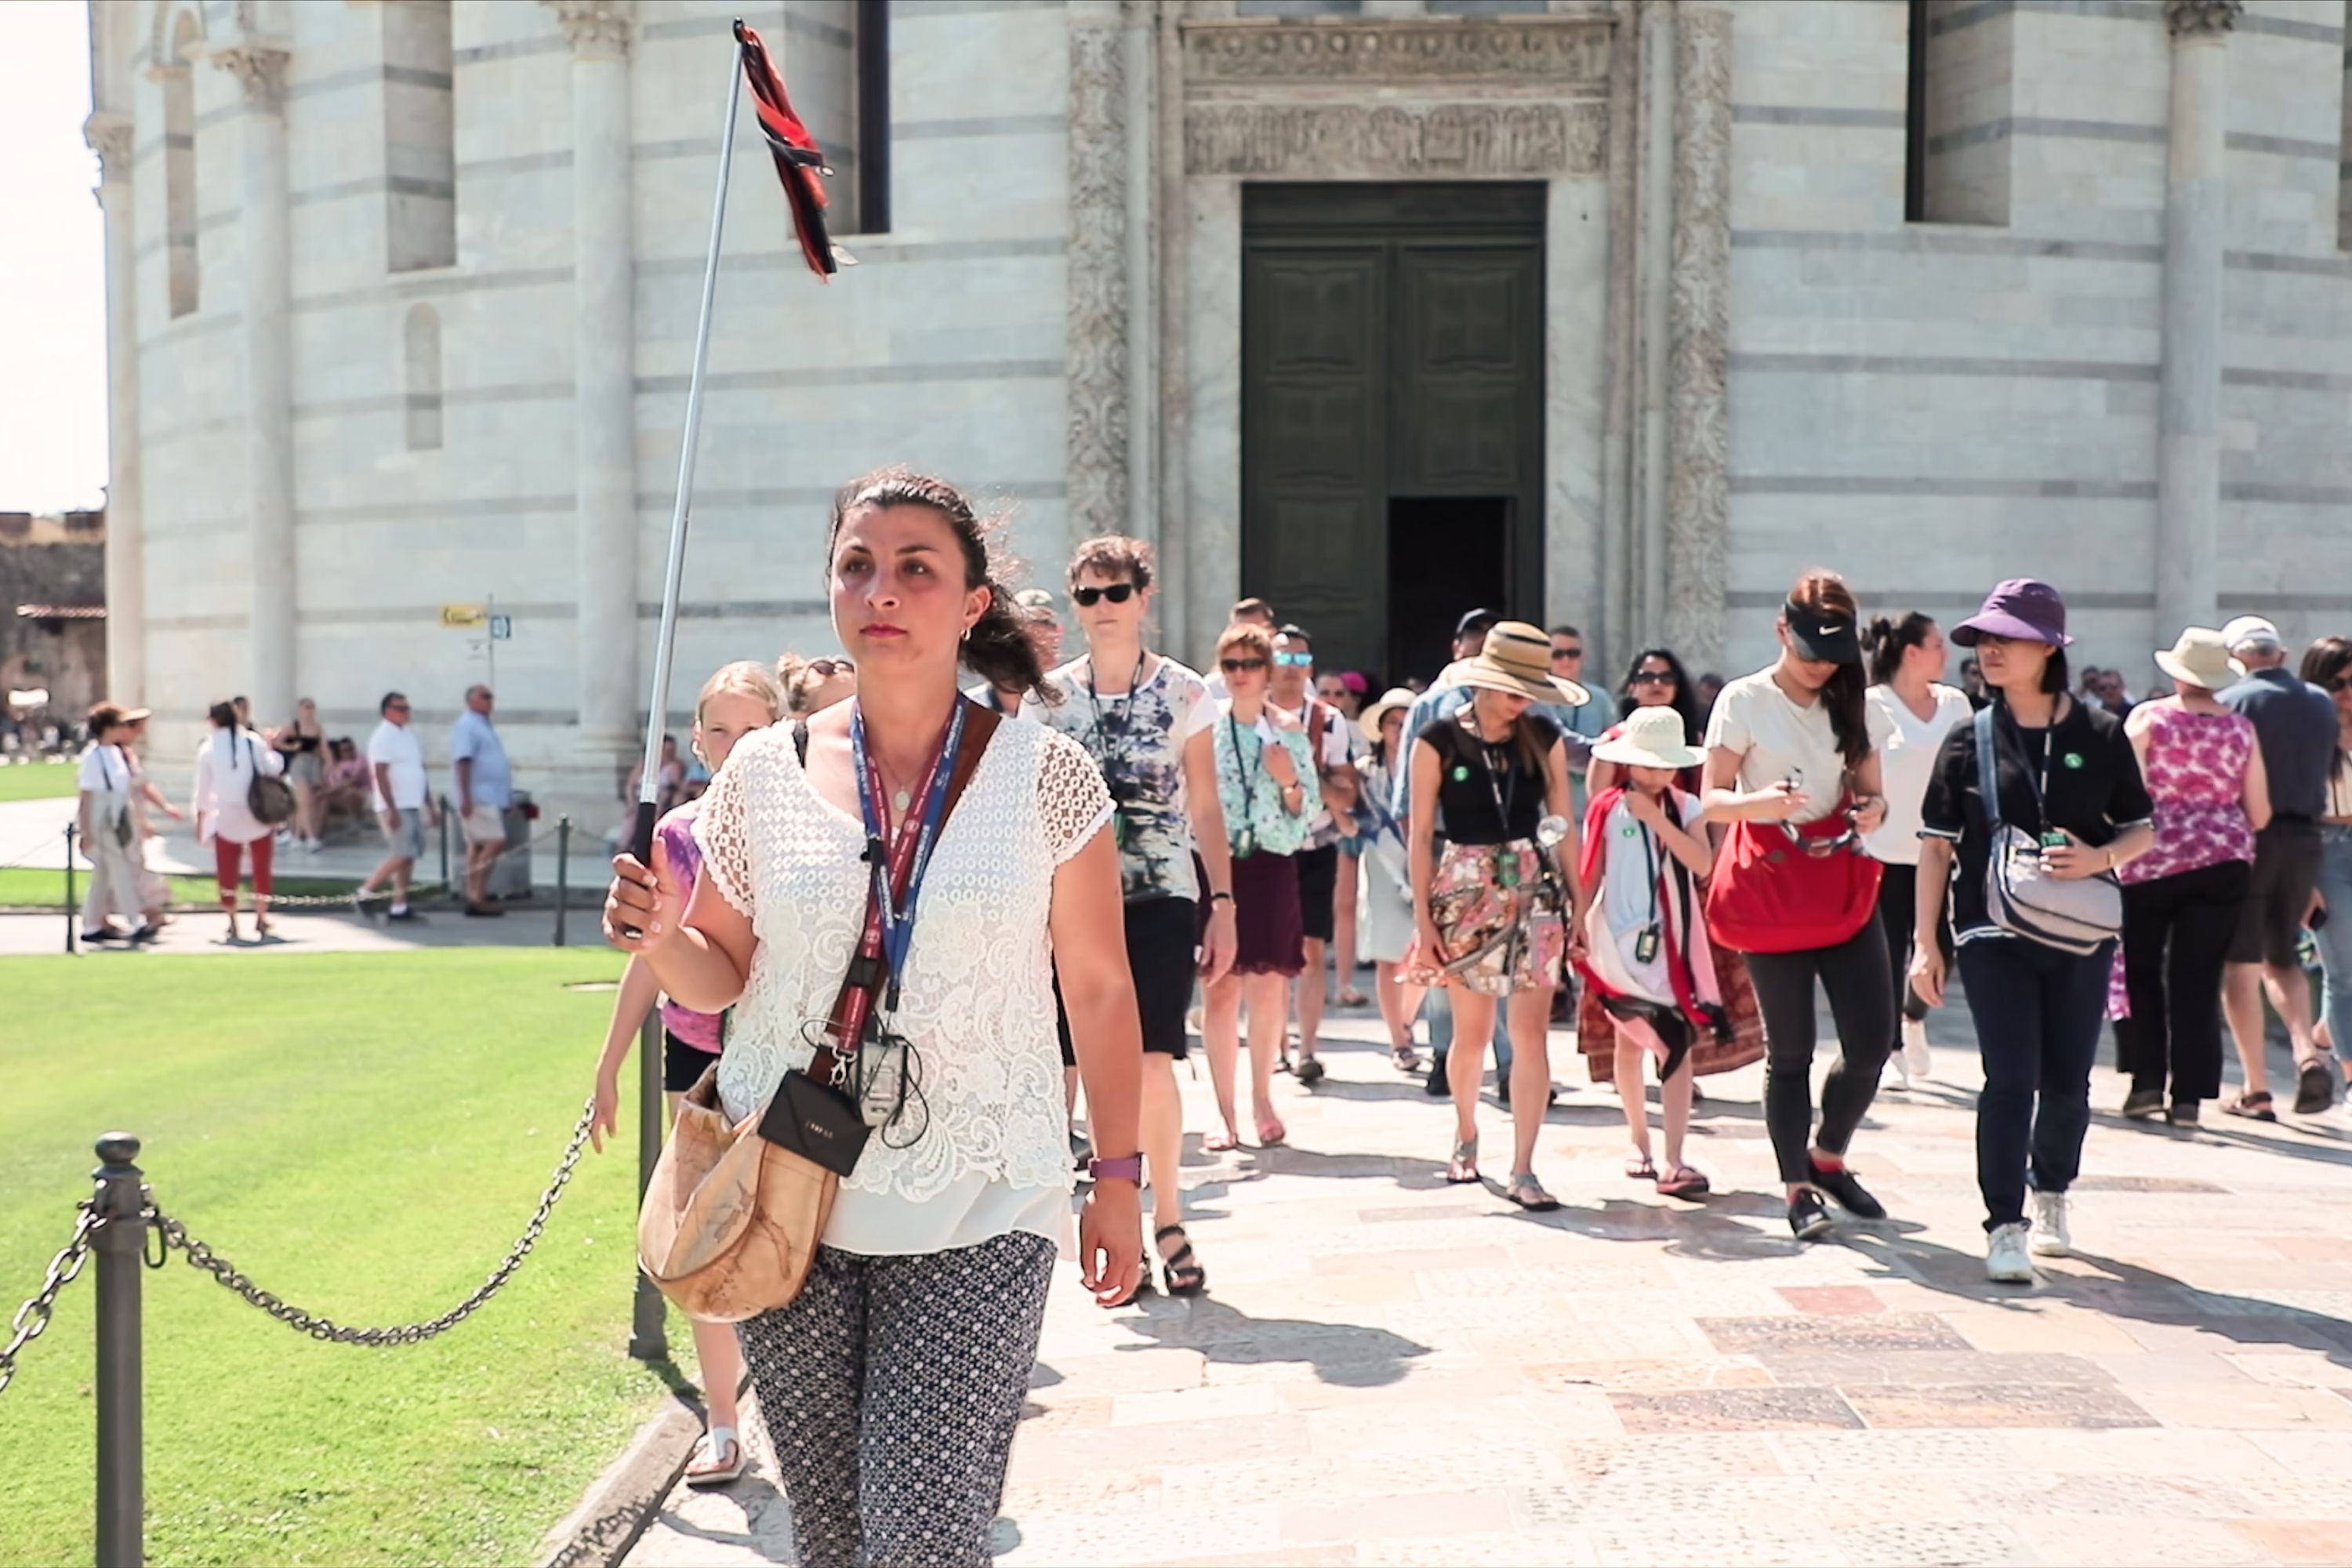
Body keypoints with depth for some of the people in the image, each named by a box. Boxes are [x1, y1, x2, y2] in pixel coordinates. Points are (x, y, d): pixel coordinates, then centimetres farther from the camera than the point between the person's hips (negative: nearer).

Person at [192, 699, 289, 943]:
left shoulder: (208, 749, -2)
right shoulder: (253, 741, -3)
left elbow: (203, 789, 3)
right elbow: (273, 768, 2)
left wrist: (200, 821, 13)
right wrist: (271, 750, 22)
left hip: (227, 817, -1)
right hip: (258, 815, 1)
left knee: (227, 872, 9)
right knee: (261, 869, 13)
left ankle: (233, 924, 11)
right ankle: (261, 918, 15)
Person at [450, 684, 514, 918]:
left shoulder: (484, 726, 21)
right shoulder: (467, 725, -10)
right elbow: (463, 761, -18)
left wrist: (507, 796, 24)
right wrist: (466, 797, -25)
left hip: (492, 798, 10)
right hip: (479, 798, -10)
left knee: (479, 846, 8)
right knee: (496, 842, -16)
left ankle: (475, 897, 9)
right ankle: (477, 896, -15)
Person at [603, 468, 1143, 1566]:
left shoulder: (1044, 773, -4)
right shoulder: (765, 771, 1)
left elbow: (1099, 989, 2)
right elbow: (719, 976, 10)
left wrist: (1118, 1181, 2)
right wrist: (658, 936, -12)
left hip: (975, 1223, -2)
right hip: (787, 1208, 3)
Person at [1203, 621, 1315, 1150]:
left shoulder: (1290, 732, 7)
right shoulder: (1202, 728, 2)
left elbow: (1307, 817, 9)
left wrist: (1290, 784, -9)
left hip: (1272, 867, 2)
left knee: (1270, 985, 3)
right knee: (1220, 986, -5)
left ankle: (1262, 1098, 20)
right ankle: (1226, 1112, 2)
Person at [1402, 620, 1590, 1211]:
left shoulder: (1544, 738, 3)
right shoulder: (1438, 741, -4)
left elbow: (1565, 824, 8)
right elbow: (1421, 834, -3)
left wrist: (1579, 901, 4)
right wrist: (1423, 918, -6)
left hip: (1535, 889, 2)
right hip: (1467, 891, -2)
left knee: (1530, 1033, -4)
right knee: (1472, 1033, 6)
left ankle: (1523, 1171, 1)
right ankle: (1466, 1133, 34)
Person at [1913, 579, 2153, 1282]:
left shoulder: (2100, 734, 1)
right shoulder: (1969, 740, 1)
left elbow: (2142, 831, 7)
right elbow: (1936, 844, 2)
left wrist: (2097, 859, -16)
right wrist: (1925, 942, -2)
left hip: (2082, 936, 1)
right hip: (1994, 935, -1)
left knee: (2067, 1080, 10)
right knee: (2010, 1080, -9)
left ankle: (2051, 1193, 36)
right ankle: (2005, 1226, -3)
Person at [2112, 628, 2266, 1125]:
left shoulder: (2147, 717, -5)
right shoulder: (2241, 728, 3)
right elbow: (2260, 814, 6)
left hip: (2154, 860, -2)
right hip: (2224, 864, 2)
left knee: (2139, 972, 12)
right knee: (2198, 981, 5)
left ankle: (2146, 1082, 5)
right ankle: (2189, 1095, 4)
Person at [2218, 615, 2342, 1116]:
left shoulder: (2231, 702, -9)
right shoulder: (2323, 704, 7)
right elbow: (2326, 771, 14)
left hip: (2249, 837, -5)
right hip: (2304, 840, 5)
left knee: (2241, 963, 2)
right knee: (2282, 958, 19)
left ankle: (2257, 1090, 2)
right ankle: (2308, 1054, -3)